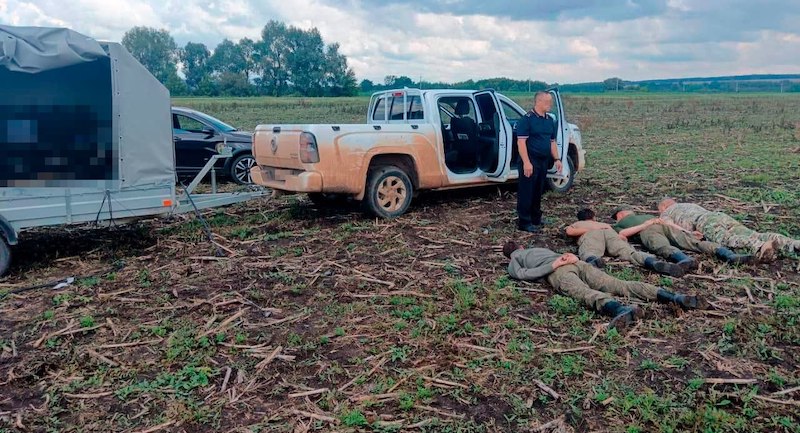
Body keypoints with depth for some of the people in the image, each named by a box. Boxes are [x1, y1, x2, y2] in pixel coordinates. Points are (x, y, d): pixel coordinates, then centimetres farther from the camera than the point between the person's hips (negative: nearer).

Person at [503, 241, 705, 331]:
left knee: (588, 293, -33)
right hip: (577, 263, 6)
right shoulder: (538, 248, 46)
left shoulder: (512, 264, 25)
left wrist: (552, 266, 2)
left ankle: (621, 310, -65)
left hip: (558, 272, -6)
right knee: (620, 285, -10)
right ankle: (675, 298, -28)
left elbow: (523, 274, 3)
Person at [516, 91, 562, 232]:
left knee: (538, 191, 16)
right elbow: (521, 142, -17)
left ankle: (536, 218, 27)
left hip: (544, 162, 8)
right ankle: (524, 222, 2)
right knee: (526, 192, -3)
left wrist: (556, 159, 11)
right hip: (530, 162, -8)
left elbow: (552, 141, 20)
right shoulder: (527, 119, -11)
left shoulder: (549, 120, 12)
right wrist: (526, 162, -24)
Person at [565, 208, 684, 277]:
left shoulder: (575, 224, 37)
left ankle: (593, 260, -67)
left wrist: (588, 230, 15)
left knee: (588, 254, -31)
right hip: (610, 232, 2)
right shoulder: (603, 223, 45)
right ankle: (654, 262, -49)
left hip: (591, 235, -2)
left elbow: (569, 231, 15)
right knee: (629, 252, -20)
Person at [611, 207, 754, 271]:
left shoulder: (617, 225, 37)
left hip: (648, 231, -3)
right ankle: (731, 256, -40)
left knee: (665, 248, -34)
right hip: (664, 226, 3)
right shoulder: (646, 216, 47)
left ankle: (685, 260, -68)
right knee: (695, 243, -17)